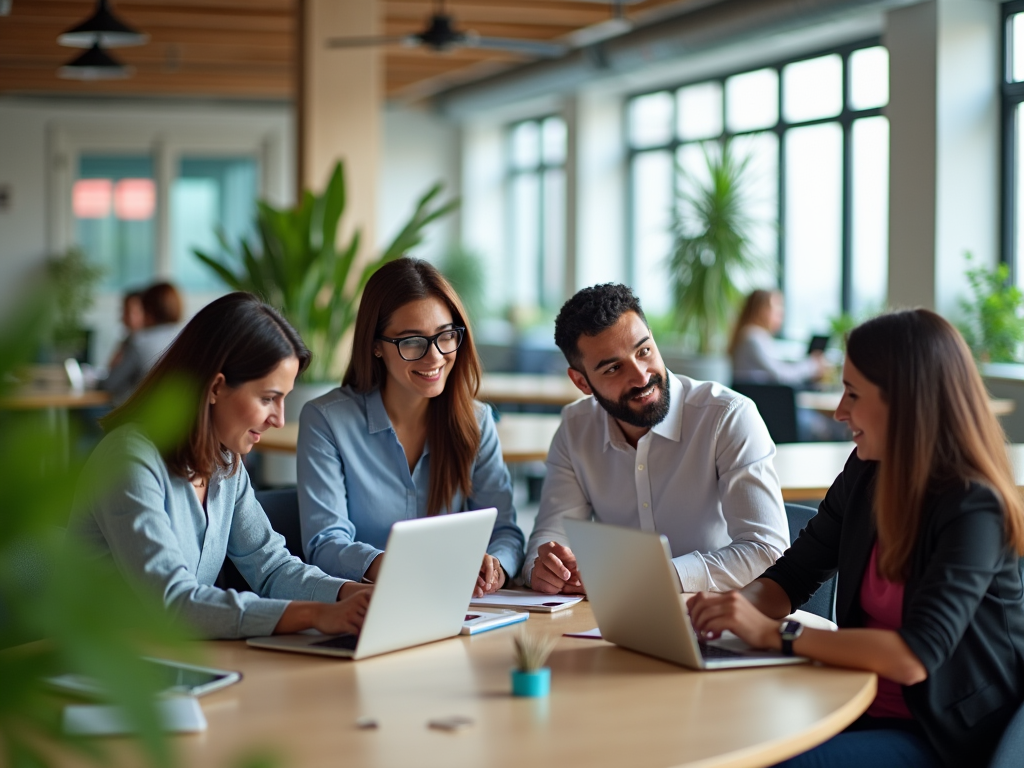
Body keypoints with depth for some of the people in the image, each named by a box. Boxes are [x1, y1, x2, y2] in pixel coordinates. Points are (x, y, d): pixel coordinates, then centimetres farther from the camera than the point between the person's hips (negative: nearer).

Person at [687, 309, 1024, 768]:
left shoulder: (973, 509, -19)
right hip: (867, 707, 7)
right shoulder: (866, 474, 4)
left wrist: (773, 634, -30)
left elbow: (915, 656, -28)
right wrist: (736, 607, -12)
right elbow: (791, 577, 11)